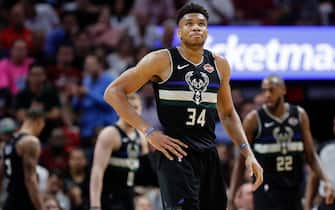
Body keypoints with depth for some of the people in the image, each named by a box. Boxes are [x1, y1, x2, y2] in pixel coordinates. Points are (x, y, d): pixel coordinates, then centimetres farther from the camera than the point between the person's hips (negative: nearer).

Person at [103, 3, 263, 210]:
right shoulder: (162, 60, -5)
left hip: (208, 152, 6)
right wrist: (149, 132, -13)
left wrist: (248, 153, 11)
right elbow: (113, 92, -6)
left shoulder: (219, 65, 11)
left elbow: (227, 113, 23)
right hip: (174, 149, -6)